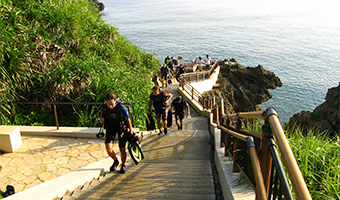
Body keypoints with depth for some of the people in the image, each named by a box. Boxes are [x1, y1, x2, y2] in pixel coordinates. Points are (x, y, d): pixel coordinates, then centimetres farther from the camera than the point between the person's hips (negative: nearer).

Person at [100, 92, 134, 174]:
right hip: (110, 128, 3)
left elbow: (128, 119, -14)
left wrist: (131, 131, -3)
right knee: (108, 148, -13)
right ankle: (115, 161, 20)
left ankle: (123, 165, 32)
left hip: (122, 128, -2)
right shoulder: (103, 106, -19)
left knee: (122, 149, 2)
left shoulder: (121, 107, -29)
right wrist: (101, 118, -15)